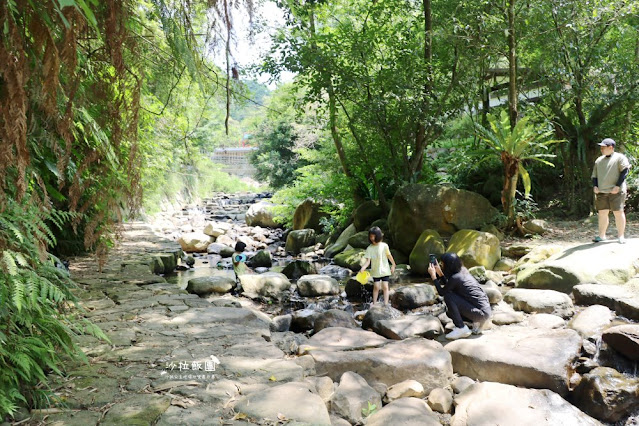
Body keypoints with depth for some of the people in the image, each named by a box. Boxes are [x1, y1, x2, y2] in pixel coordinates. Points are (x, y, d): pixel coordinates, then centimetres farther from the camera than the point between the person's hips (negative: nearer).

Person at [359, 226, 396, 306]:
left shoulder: (384, 246, -8)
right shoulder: (369, 248, -5)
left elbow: (389, 256, 3)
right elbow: (368, 261, -9)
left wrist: (393, 265, 8)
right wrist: (363, 268, -24)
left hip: (385, 270, -1)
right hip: (375, 271, 1)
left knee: (385, 287, -1)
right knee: (376, 287, 1)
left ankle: (386, 304, 3)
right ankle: (374, 304, 12)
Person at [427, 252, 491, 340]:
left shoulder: (455, 278, -20)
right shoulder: (463, 270, 5)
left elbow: (442, 292, -5)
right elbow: (448, 286, 17)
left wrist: (433, 276, -2)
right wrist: (440, 273, 10)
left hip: (482, 313, -9)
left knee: (448, 297, -18)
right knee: (450, 311, 18)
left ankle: (461, 329, -10)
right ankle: (477, 323, 12)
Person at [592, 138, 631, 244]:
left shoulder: (619, 157, 1)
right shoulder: (599, 160, 18)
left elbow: (625, 171, -8)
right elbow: (594, 175, 21)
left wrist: (617, 186, -15)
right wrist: (595, 186, 4)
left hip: (616, 191, -5)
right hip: (601, 192, 5)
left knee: (618, 212, -4)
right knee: (602, 213, 4)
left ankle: (621, 236, 4)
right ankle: (601, 235, 10)